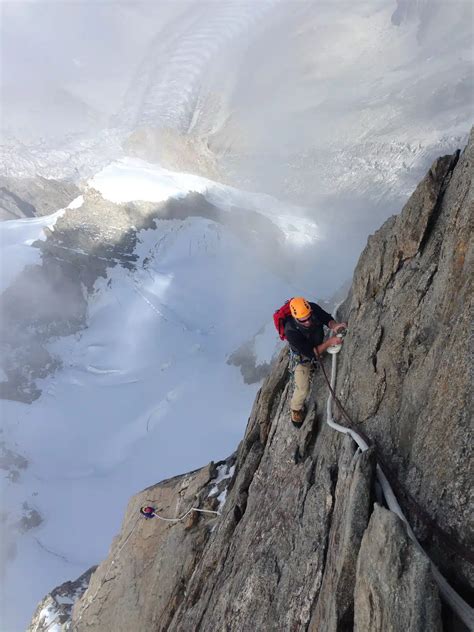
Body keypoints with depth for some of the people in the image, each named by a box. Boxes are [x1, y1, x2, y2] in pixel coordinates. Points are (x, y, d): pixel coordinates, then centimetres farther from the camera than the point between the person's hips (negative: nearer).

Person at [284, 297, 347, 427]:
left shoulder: (314, 308, -31)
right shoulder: (291, 331, -42)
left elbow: (327, 318, -13)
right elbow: (311, 353, -36)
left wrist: (334, 326, -35)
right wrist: (329, 342, -44)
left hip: (318, 344, 5)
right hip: (302, 356, -5)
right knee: (302, 389, -4)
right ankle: (296, 409, 29)